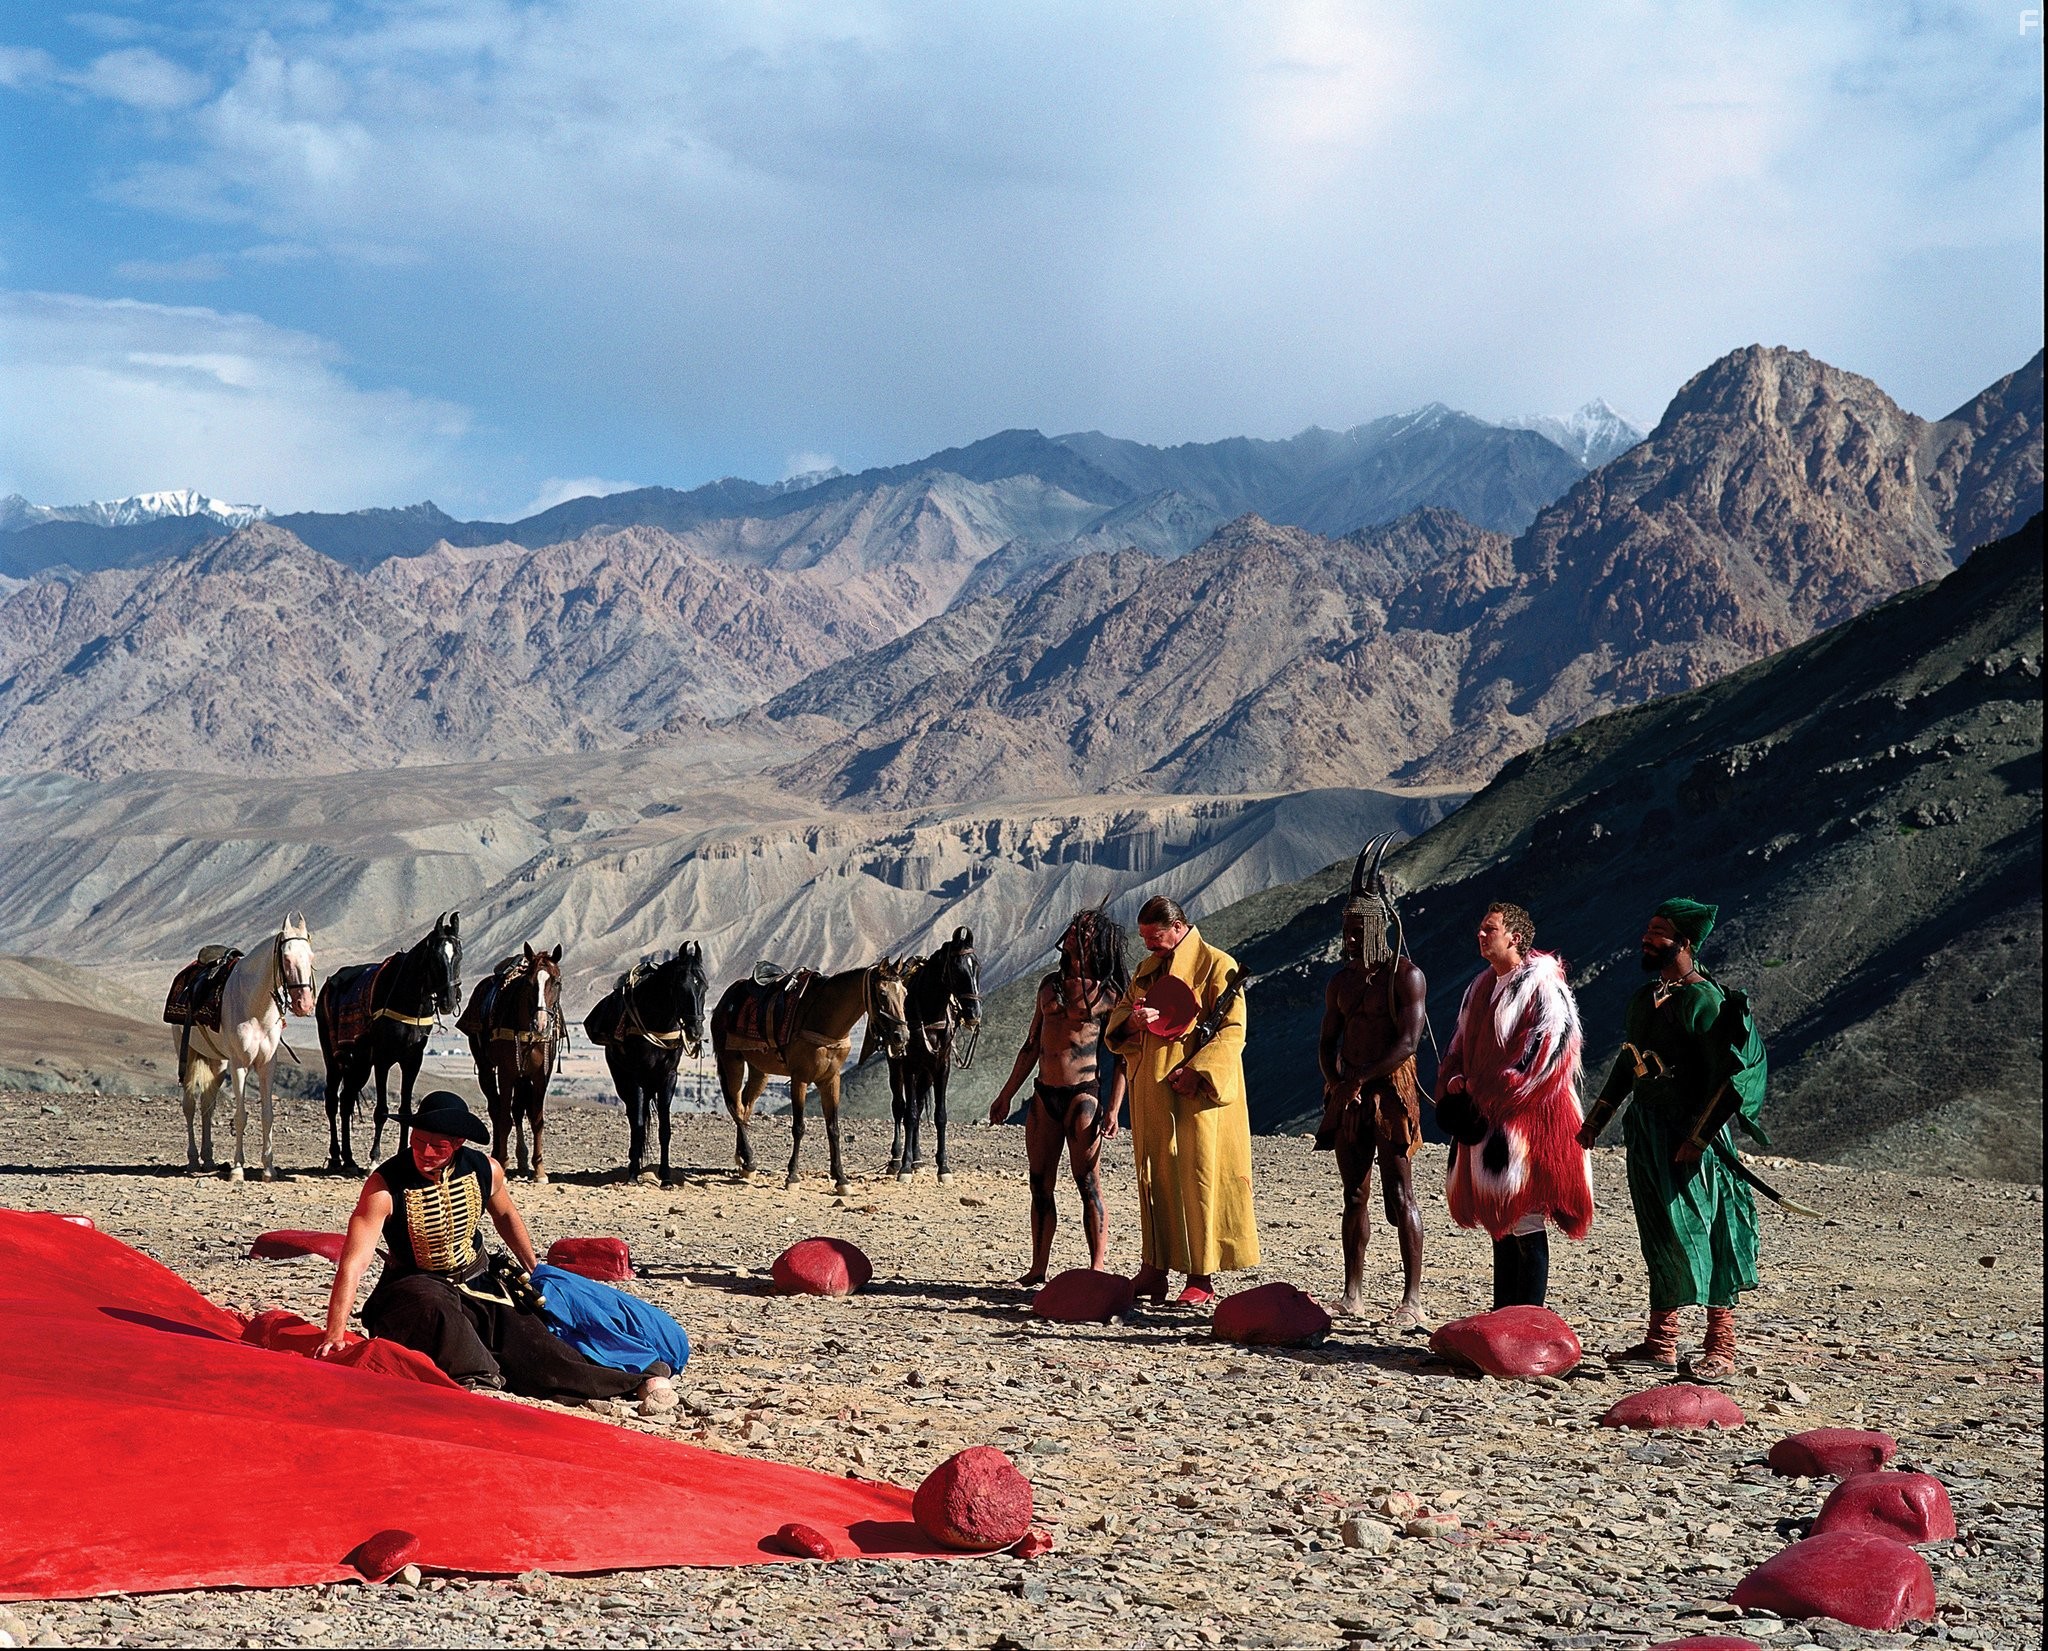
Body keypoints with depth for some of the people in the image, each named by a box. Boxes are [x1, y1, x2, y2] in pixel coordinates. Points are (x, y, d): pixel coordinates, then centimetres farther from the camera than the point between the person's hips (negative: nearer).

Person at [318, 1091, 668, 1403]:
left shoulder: (485, 1171, -7)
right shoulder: (385, 1186, -21)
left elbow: (505, 1215, 17)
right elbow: (352, 1264, -26)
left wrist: (535, 1271, 25)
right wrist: (335, 1333, -35)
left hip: (477, 1285, 3)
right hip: (414, 1288, -3)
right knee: (434, 1308, -40)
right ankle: (479, 1380, -49)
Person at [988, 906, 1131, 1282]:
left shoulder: (1109, 993, -1)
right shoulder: (1051, 984, 14)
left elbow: (1122, 1056, -2)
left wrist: (1113, 1109, -11)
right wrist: (1006, 1094, 19)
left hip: (1083, 1095, -6)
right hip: (1044, 1095, 6)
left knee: (1088, 1184, -6)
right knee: (1040, 1185, 7)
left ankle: (1097, 1269, -3)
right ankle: (1038, 1268, 12)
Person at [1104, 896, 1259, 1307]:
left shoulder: (1218, 965, -3)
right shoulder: (1147, 969, 18)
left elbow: (1232, 1031, -9)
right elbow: (1116, 1024, 14)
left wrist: (1196, 1070, -19)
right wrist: (1133, 1020, -10)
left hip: (1196, 1092, -6)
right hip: (1151, 1091, 6)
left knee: (1198, 1177, -6)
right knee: (1154, 1177, 4)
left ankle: (1202, 1277, -4)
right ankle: (1154, 1269, 7)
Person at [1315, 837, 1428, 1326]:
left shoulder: (1405, 975, -7)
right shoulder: (1341, 981, 14)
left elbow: (1408, 1041, -15)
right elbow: (1328, 1042, 16)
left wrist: (1358, 1078, -17)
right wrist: (1335, 1082, -4)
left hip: (1391, 1091, -6)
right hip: (1348, 1096, 6)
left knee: (1400, 1197, -8)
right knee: (1354, 1196, 9)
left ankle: (1413, 1297, -7)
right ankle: (1353, 1292, 14)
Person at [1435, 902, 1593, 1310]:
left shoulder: (1542, 989, -9)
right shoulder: (1482, 989, 17)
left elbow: (1543, 1056, -18)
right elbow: (1462, 1047, 22)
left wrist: (1487, 1098, -18)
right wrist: (1455, 1083, 0)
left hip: (1525, 1120, -8)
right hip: (1486, 1120, 9)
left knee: (1524, 1220, -8)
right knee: (1499, 1223, 12)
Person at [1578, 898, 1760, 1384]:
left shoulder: (1703, 1000, -14)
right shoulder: (1645, 996, 13)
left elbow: (1724, 1077, -18)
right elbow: (1628, 1062, 23)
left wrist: (1697, 1138, -21)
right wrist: (1597, 1117, 19)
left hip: (1691, 1134, -8)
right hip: (1646, 1129, 8)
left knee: (1696, 1231, -7)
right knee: (1659, 1235, 11)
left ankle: (1721, 1348, -2)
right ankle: (1660, 1343, 18)